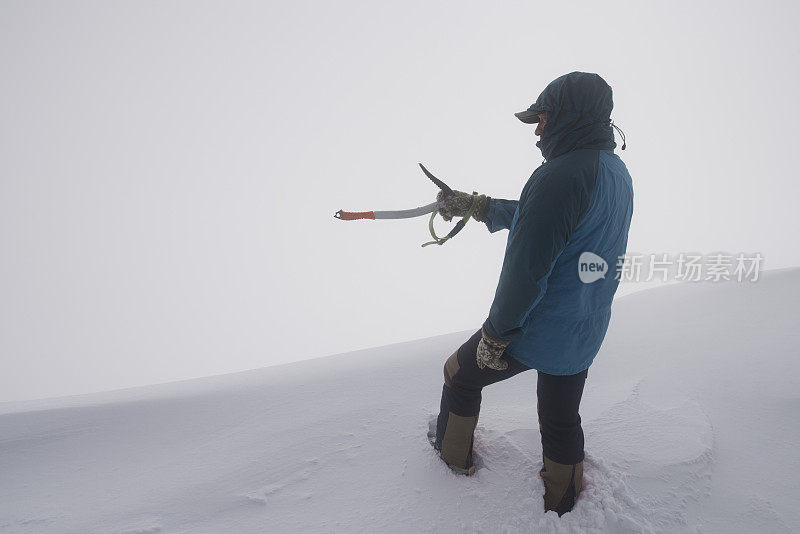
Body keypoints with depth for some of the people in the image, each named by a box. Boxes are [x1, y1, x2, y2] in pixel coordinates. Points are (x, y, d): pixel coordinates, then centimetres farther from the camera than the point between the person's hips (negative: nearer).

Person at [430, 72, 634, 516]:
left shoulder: (561, 175, -25)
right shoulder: (617, 172, 6)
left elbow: (526, 269, -27)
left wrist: (495, 333, -16)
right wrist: (476, 205, 18)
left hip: (535, 332, -7)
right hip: (585, 336, 8)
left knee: (462, 373, 20)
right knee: (563, 422, 24)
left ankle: (454, 454, 43)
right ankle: (562, 507, 43)